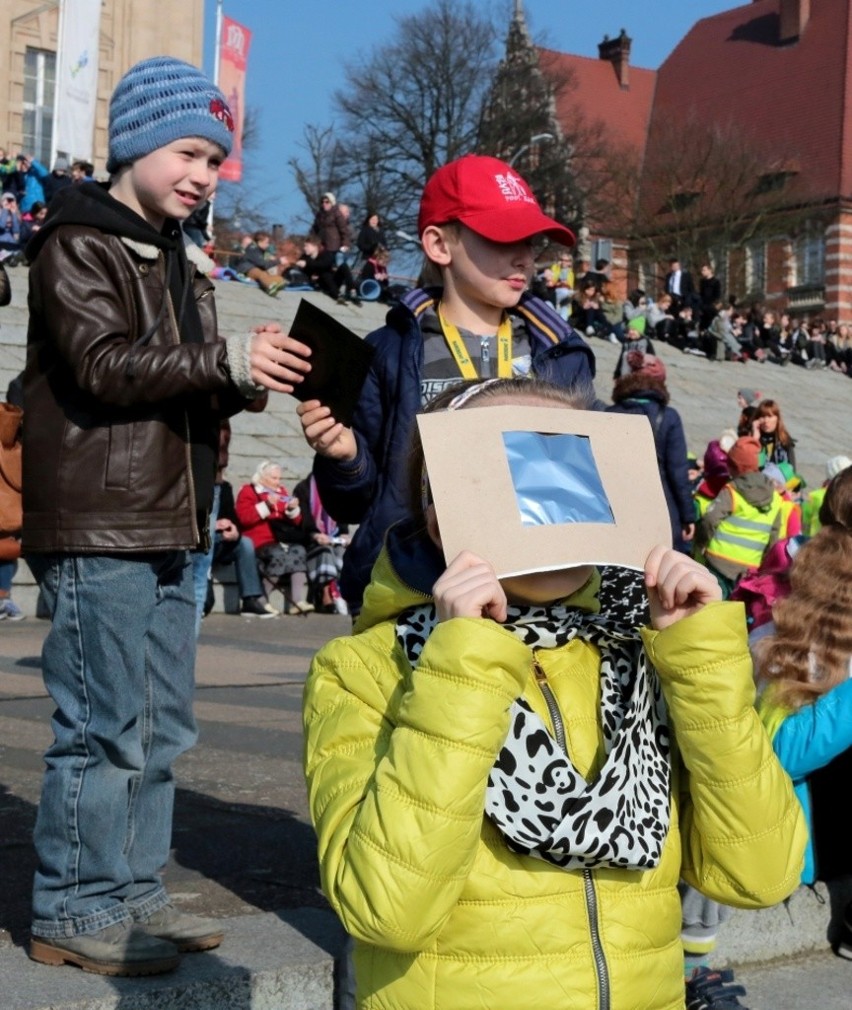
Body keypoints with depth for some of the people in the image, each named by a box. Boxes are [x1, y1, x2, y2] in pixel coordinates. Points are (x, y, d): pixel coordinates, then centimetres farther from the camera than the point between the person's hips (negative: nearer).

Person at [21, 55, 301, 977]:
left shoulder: (173, 258, 21)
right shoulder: (77, 245, -5)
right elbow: (104, 366, -19)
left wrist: (249, 376, 1)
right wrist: (226, 358, -24)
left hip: (166, 528, 9)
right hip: (96, 528, -9)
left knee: (161, 727, 12)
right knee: (104, 726, -5)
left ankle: (132, 895, 23)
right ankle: (71, 913, 7)